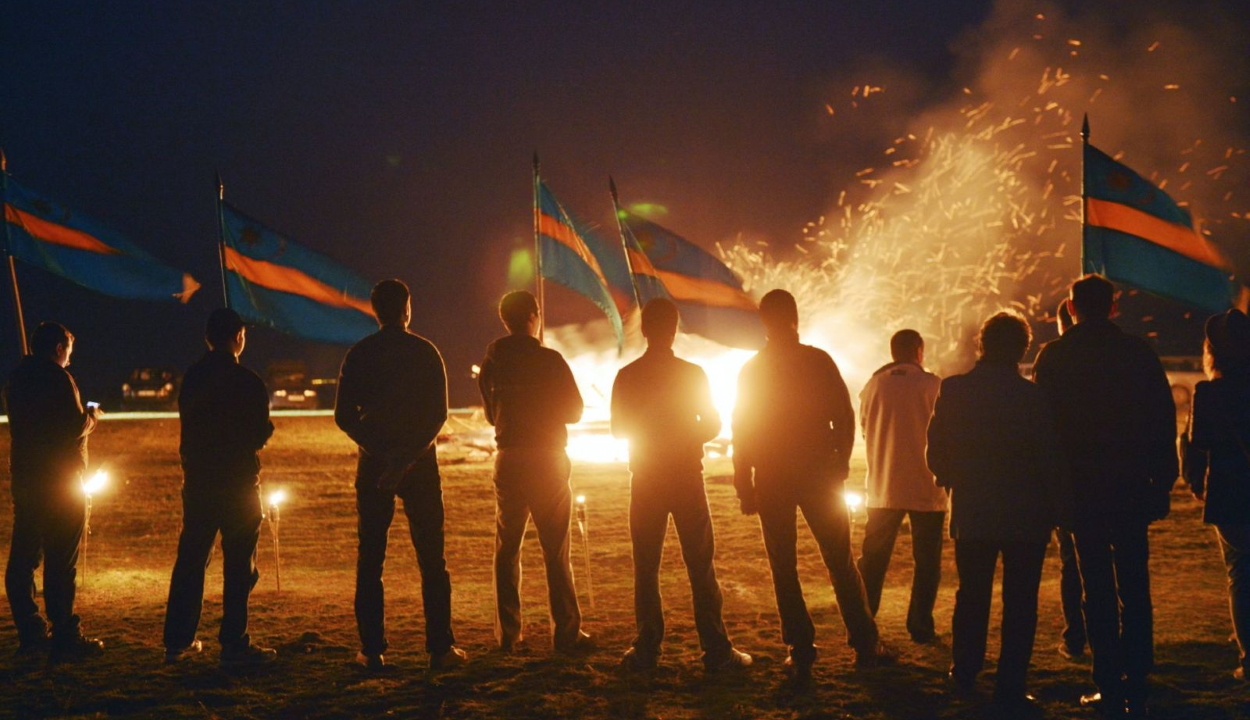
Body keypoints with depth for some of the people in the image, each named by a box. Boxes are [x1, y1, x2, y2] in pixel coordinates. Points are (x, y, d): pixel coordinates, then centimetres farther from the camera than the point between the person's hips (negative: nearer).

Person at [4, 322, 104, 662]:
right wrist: (92, 415, 3)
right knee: (61, 561, -6)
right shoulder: (57, 377, -12)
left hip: (24, 477, 8)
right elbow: (75, 428, -17)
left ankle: (30, 633, 12)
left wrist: (81, 417, 20)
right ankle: (65, 638, -6)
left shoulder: (17, 378, 12)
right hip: (60, 478, -8)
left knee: (23, 557, 9)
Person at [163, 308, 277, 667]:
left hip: (197, 481, 5)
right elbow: (260, 435, -10)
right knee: (238, 566, 0)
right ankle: (234, 644, -1)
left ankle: (177, 642, 14)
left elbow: (189, 427, 13)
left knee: (189, 562, 11)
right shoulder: (248, 382, -12)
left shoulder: (191, 378, 6)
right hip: (238, 482, -5)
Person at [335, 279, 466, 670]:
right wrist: (410, 454, -11)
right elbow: (438, 413, -8)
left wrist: (379, 451, -7)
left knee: (370, 559, 5)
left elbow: (344, 415, -3)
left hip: (373, 464, 1)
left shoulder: (359, 354, 2)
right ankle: (440, 647, 0)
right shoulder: (426, 352, -1)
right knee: (431, 559, 3)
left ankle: (372, 650, 2)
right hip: (420, 463, -1)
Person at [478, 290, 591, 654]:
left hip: (508, 460, 4)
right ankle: (566, 634, -1)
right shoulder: (550, 361, -10)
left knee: (507, 549, 11)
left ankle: (507, 633, 12)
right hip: (548, 460, -4)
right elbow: (574, 411, -3)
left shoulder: (491, 363, 3)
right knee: (556, 552, 0)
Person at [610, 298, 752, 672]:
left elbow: (619, 428, 6)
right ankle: (716, 650, -1)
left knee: (646, 567, 7)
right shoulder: (692, 373, -7)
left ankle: (647, 650, 5)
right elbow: (712, 424, -1)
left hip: (645, 480, 1)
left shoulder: (627, 377, -3)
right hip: (686, 476, -1)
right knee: (700, 564, 1)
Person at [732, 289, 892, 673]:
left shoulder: (751, 371, 0)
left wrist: (745, 487, 4)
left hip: (771, 481, 0)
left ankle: (801, 650, 3)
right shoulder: (819, 361, -4)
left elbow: (742, 432, 0)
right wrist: (840, 464, 5)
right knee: (840, 561, 6)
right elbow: (844, 416, -5)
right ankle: (865, 644, 5)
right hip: (818, 476, 0)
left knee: (783, 566, 6)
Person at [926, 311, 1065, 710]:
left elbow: (936, 452, 0)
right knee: (1019, 602, 4)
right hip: (1026, 515, -3)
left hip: (971, 512, 3)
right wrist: (1054, 505, 2)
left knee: (972, 595, 18)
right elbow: (1049, 457, -10)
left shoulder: (953, 390, -5)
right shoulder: (1033, 396, -13)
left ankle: (964, 673, 25)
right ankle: (1010, 686, 3)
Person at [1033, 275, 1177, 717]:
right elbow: (1164, 418, 0)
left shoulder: (1054, 357, -2)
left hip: (1082, 486, -1)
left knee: (1098, 589, 3)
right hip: (1131, 486, 2)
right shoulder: (1137, 352, 1)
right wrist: (1162, 482, 6)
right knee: (1134, 588, 8)